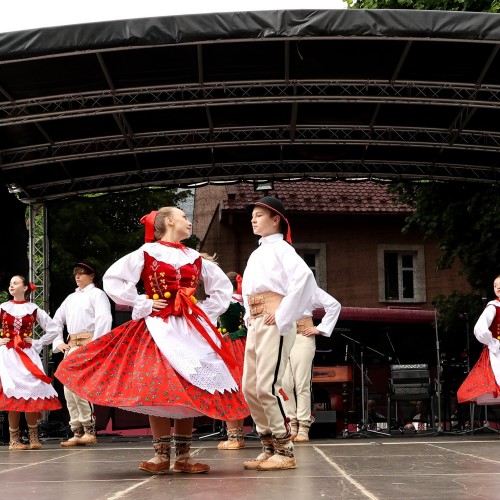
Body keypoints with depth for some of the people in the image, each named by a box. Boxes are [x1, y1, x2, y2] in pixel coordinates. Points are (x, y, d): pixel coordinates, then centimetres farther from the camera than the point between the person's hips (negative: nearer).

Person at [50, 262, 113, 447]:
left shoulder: (97, 294, 1)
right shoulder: (71, 298, 22)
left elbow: (104, 319, -12)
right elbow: (57, 321, 24)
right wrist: (58, 342, 11)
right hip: (71, 346, 8)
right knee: (68, 390, 2)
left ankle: (89, 430, -12)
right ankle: (77, 433, 5)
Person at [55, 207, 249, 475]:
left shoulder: (195, 258, 13)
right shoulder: (146, 253, 1)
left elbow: (223, 286, 23)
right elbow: (113, 279, -4)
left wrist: (207, 313, 11)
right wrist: (142, 304, -7)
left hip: (191, 330, 4)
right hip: (158, 329, -4)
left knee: (191, 391, -1)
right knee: (157, 389, -11)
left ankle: (183, 456, 5)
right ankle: (162, 455, -2)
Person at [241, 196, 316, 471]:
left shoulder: (281, 248, -4)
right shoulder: (256, 254, 22)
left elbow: (304, 277, -22)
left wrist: (284, 315, -22)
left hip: (274, 322, -9)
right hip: (255, 325, 9)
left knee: (268, 386, -15)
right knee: (249, 388, 6)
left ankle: (285, 451, -8)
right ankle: (269, 448, 13)